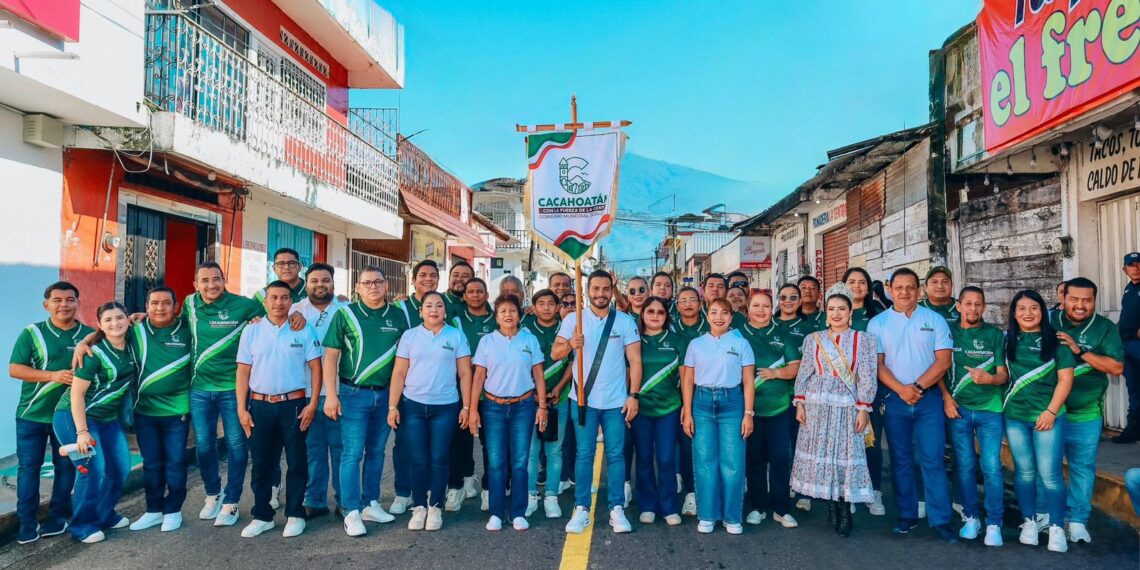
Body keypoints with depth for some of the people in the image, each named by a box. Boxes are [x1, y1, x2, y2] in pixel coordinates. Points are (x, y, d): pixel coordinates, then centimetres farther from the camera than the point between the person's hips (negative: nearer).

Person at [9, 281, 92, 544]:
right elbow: (14, 369, -9)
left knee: (66, 466, 7)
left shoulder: (90, 335, 0)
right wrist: (53, 376, -20)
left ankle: (58, 518, 20)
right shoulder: (32, 333, -4)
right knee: (28, 466, 4)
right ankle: (27, 523, 15)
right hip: (32, 414, -1)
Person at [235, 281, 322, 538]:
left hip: (294, 404, -2)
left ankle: (295, 515, 18)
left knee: (296, 463, 6)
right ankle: (262, 516, 24)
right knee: (261, 463, 10)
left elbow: (315, 368, 0)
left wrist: (312, 404, -7)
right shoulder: (252, 331, 5)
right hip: (260, 406, 2)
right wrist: (242, 409, 0)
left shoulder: (304, 330, 0)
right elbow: (243, 371, 5)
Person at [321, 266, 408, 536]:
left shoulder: (399, 316, 3)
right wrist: (331, 395, -9)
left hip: (386, 394, 3)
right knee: (353, 453, -2)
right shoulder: (345, 314, -3)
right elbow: (331, 356, -3)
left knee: (376, 451, 13)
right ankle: (352, 512, 7)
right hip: (354, 393, -3)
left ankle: (370, 504, 25)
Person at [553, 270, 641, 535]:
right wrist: (570, 344, -27)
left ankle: (617, 510, 13)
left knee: (616, 454, 5)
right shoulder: (573, 320, 1)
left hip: (616, 401, 0)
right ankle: (581, 510, 12)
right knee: (584, 455, 5)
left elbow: (635, 360, 0)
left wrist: (633, 395, -8)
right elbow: (554, 354, -5)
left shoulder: (625, 321, 2)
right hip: (584, 400, 0)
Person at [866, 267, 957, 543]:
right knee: (900, 459, 9)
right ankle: (907, 515, 20)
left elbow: (943, 360, -2)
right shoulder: (877, 323, 4)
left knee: (933, 459, -2)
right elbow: (877, 363, -1)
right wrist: (901, 389, -14)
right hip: (894, 399, 1)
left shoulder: (934, 319, 4)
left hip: (929, 398, -1)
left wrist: (918, 386, -12)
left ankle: (940, 520, 4)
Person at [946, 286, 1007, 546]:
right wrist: (946, 398, -2)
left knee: (992, 466, -5)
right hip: (957, 408, 1)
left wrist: (989, 379, -22)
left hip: (990, 408, 0)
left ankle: (994, 523, 7)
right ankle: (970, 517, 21)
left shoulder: (996, 335, 3)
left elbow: (1004, 374, 0)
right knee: (965, 465, 6)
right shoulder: (948, 331, 4)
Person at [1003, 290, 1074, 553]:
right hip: (1014, 416, 3)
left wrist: (1051, 411, -10)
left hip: (1048, 415, -2)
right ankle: (1029, 521, 21)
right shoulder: (1007, 339, 5)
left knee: (1049, 472, -3)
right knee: (1024, 471, 10)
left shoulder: (1055, 340, -2)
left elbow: (1065, 379, -4)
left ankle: (1056, 527, 9)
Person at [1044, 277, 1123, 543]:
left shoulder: (1105, 328, -4)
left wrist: (1079, 351, -22)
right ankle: (1043, 515, 25)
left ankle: (1077, 520, 19)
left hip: (1085, 414, 0)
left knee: (1083, 467, 6)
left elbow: (1117, 367, -12)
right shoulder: (1049, 321, -2)